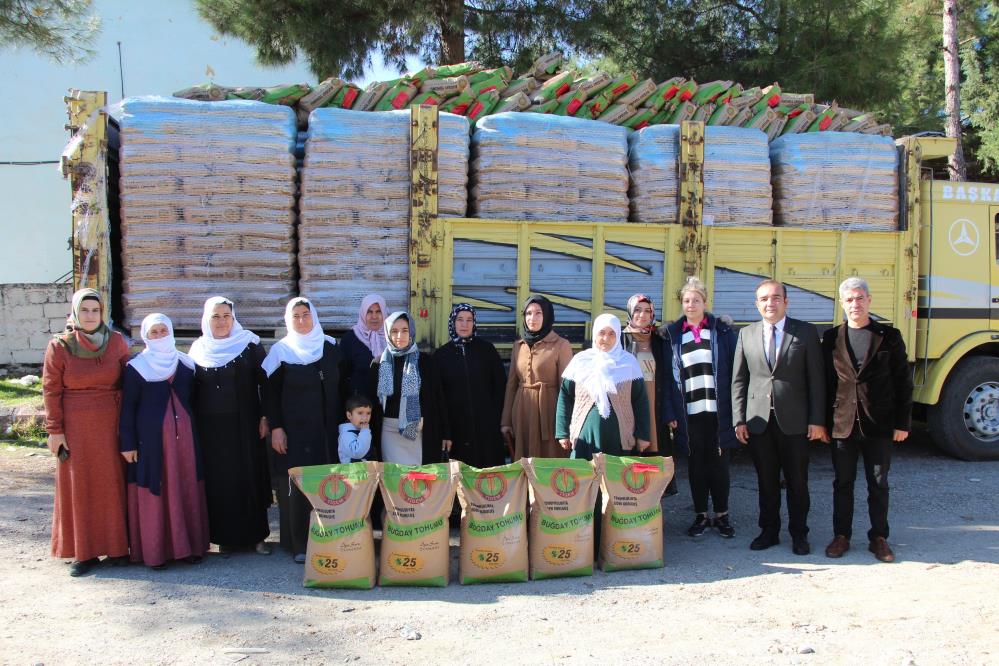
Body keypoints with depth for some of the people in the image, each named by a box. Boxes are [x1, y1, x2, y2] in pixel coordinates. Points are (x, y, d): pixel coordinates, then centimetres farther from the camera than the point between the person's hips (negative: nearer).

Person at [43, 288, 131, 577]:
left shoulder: (117, 341, 2)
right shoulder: (59, 346, -2)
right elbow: (51, 391, -2)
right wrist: (54, 430, -5)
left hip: (111, 426, 1)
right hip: (75, 428, -1)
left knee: (114, 484, 5)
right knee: (80, 487, 3)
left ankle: (117, 546, 15)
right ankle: (84, 552, 11)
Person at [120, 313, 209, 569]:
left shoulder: (185, 364, 10)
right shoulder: (136, 367, 0)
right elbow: (128, 408, -1)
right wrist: (128, 443, -6)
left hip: (184, 435, 3)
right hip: (151, 437, -3)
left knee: (187, 489, 5)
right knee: (153, 492, -1)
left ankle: (189, 545, 14)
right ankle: (154, 550, 5)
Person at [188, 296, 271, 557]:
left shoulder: (249, 345, 0)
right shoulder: (198, 349, 7)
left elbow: (265, 382, 0)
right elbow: (191, 390, 10)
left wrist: (264, 417, -6)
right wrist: (192, 425, 5)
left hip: (244, 425, -2)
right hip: (210, 426, 2)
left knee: (250, 477, 1)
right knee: (218, 481, 3)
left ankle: (256, 535, 9)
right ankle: (226, 537, 11)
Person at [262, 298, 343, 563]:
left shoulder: (331, 347, 8)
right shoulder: (281, 351, 0)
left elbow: (341, 386, 12)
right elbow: (270, 392, -1)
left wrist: (343, 421, 7)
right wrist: (275, 428, -8)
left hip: (328, 430, 3)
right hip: (295, 431, -2)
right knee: (297, 486, -4)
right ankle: (299, 544, 2)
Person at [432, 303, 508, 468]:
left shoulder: (486, 349, 2)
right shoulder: (441, 355, 4)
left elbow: (500, 385, 2)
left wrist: (497, 417, -4)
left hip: (486, 424, 0)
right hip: (456, 425, 0)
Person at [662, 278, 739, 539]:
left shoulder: (722, 331, 3)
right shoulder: (673, 334, 6)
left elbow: (734, 370, 1)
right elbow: (667, 375, 3)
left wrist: (735, 408, -7)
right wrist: (670, 413, -4)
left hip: (717, 410, -1)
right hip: (689, 413, 1)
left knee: (719, 464, 6)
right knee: (696, 465, 8)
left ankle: (722, 515, 17)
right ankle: (700, 515, 18)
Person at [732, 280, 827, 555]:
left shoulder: (806, 332, 1)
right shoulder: (746, 334, 7)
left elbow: (816, 379, -1)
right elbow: (739, 380, 8)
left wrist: (817, 419, -7)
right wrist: (739, 419, 1)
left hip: (794, 421, -2)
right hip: (759, 421, 2)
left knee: (797, 481, 7)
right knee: (766, 481, 10)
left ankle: (799, 534, 19)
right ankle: (769, 531, 23)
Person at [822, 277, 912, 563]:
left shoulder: (889, 336, 1)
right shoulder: (832, 338, 5)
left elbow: (903, 382, 1)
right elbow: (825, 381, 6)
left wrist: (902, 423, -2)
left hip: (879, 424, -1)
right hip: (842, 424, 1)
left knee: (878, 484, 8)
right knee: (843, 483, 9)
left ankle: (878, 537, 19)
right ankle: (841, 536, 19)